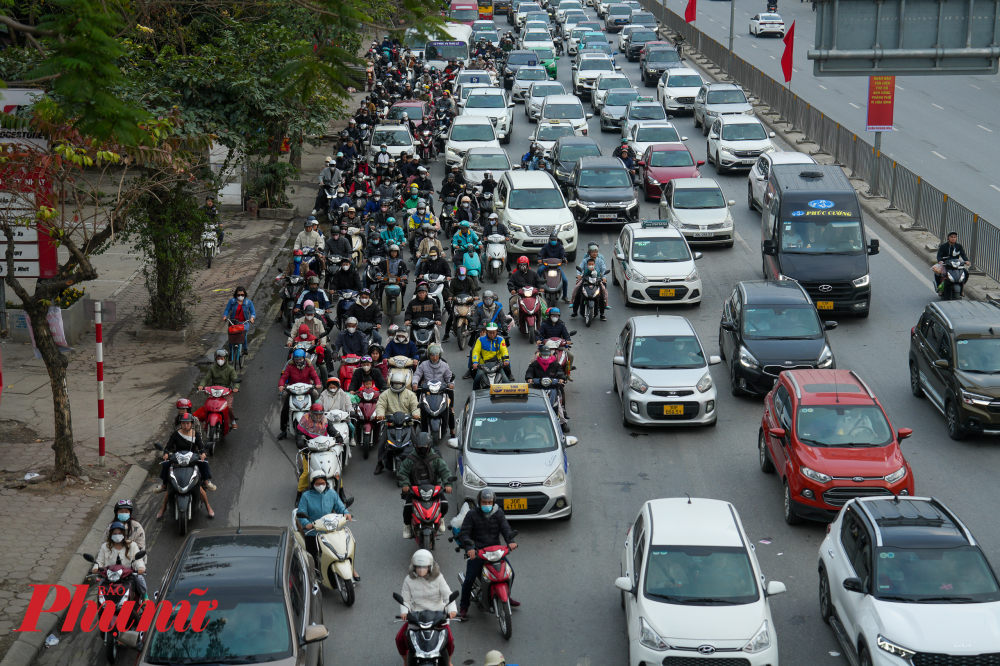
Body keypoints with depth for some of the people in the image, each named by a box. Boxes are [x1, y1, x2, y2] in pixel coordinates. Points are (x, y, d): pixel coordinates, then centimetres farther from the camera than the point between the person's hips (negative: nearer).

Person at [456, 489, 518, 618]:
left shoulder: (498, 513, 7)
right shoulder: (472, 515, -2)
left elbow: (505, 528, -3)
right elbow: (464, 533, -7)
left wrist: (510, 540, -25)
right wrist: (470, 547, -26)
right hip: (477, 552, -4)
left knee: (510, 573, 1)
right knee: (469, 579, -16)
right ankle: (463, 606, 1)